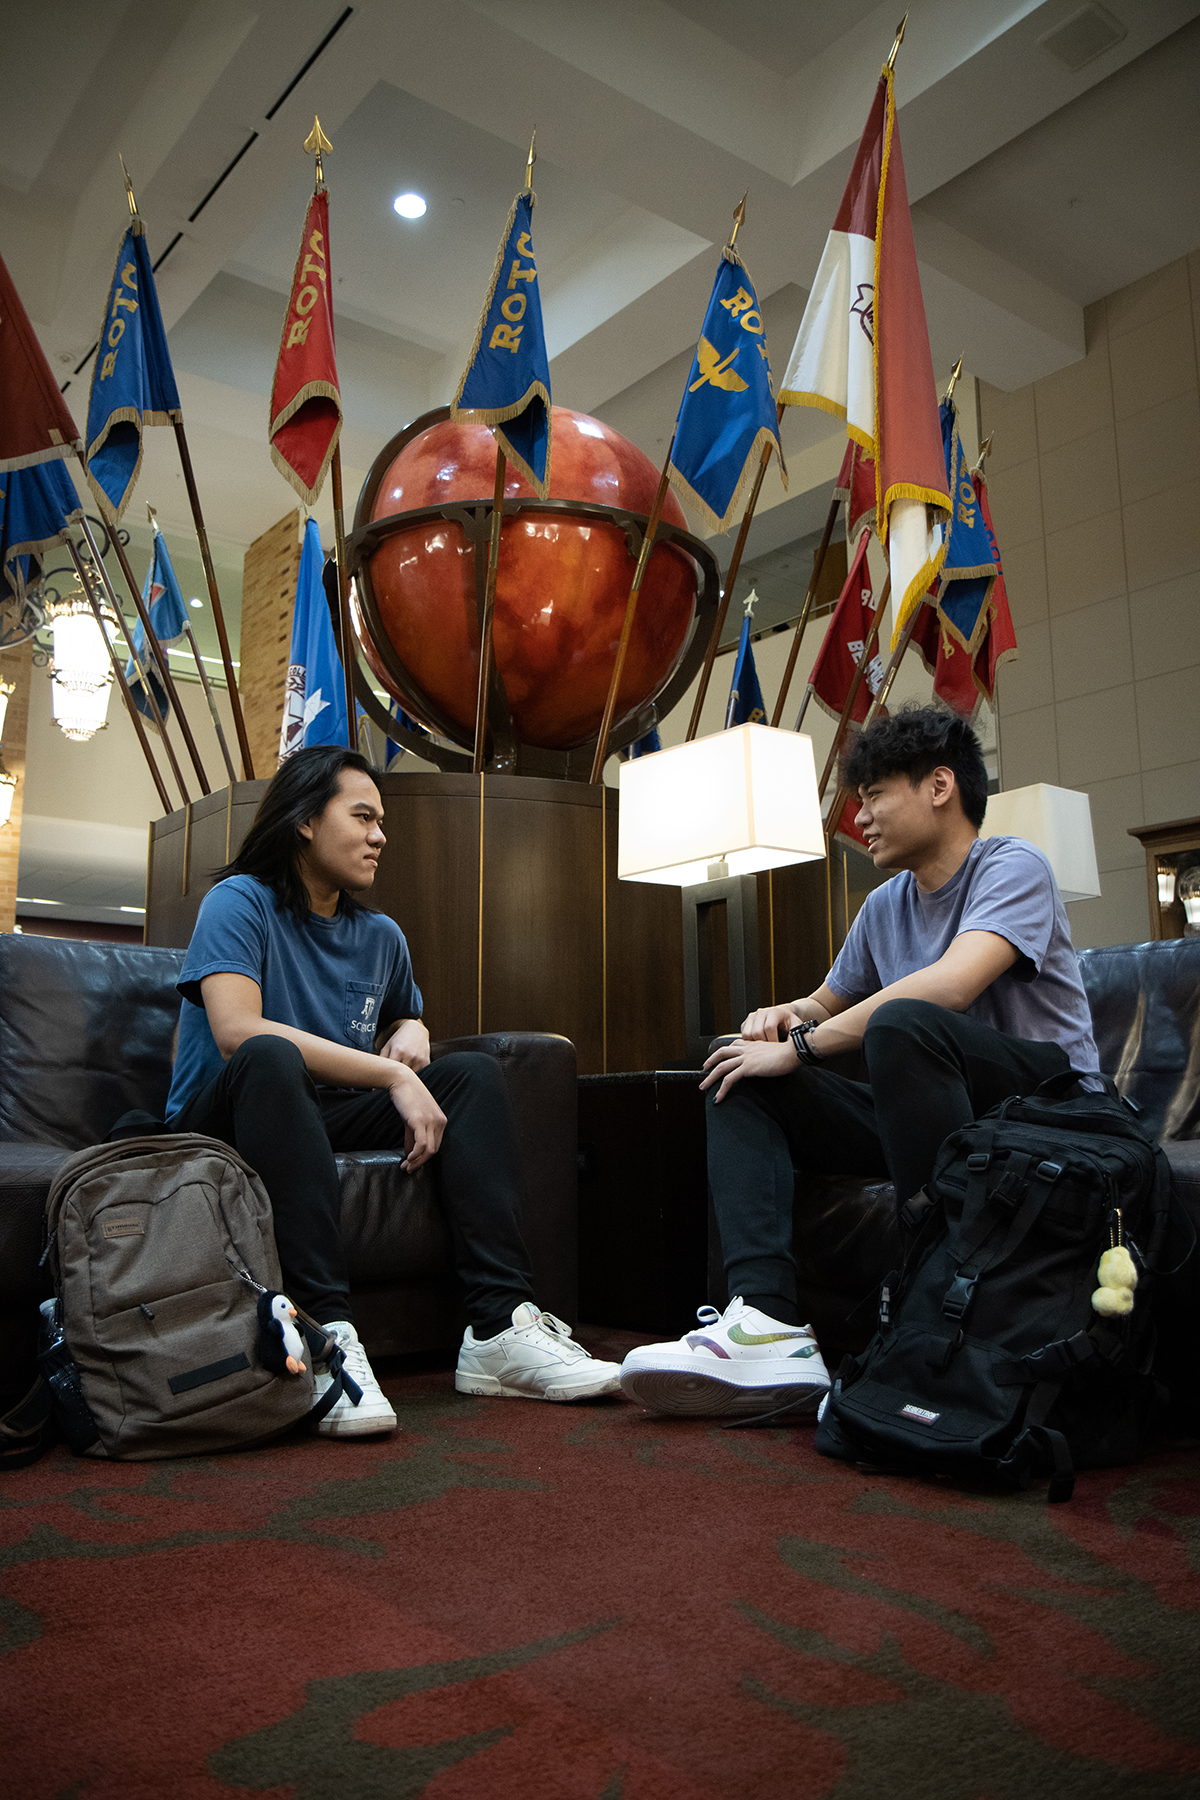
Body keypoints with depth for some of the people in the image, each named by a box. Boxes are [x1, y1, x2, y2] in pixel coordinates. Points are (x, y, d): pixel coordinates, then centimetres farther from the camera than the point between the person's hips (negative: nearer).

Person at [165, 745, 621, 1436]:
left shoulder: (382, 936, 13)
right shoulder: (241, 901, -9)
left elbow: (409, 1017, 31)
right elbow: (236, 1031, -25)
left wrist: (411, 1033, 3)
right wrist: (392, 1075, -27)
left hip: (328, 1118, 7)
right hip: (222, 1119, -6)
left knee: (474, 1071, -11)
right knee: (272, 1057, -37)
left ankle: (501, 1326, -25)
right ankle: (325, 1334, -42)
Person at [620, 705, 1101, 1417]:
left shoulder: (1012, 866, -7)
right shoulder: (884, 908, 16)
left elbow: (948, 987, -25)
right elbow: (828, 1002, 28)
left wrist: (799, 1048, -20)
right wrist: (786, 1015, 2)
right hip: (924, 1110, 8)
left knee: (902, 1023, -36)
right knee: (740, 1077, -4)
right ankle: (767, 1320, -25)